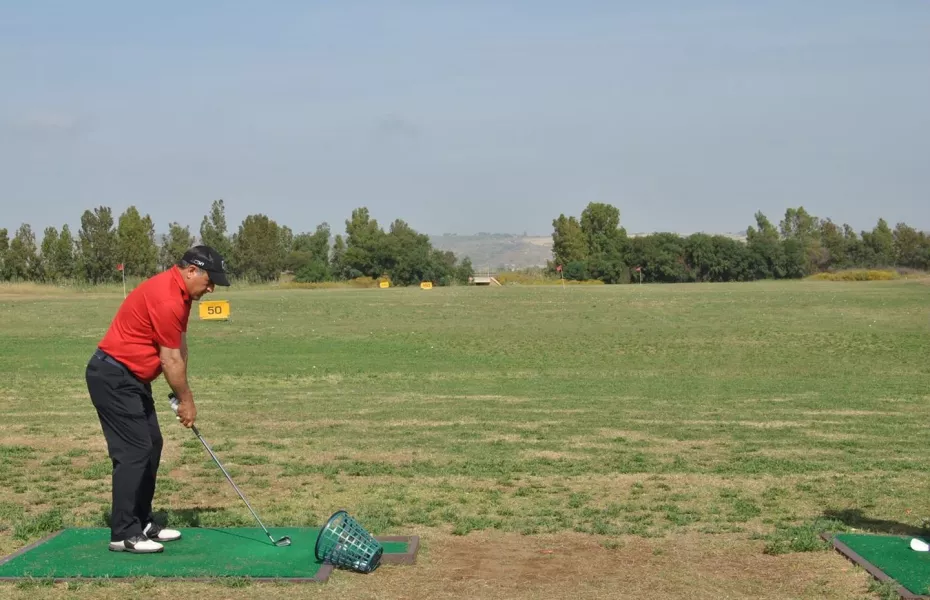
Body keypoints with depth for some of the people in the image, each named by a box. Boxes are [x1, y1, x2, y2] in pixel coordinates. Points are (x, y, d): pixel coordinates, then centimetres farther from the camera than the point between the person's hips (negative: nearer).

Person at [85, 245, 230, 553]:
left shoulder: (180, 292, 9)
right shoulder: (166, 299, -24)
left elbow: (180, 346, 11)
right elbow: (170, 360, -18)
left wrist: (182, 394, 7)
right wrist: (186, 400, -6)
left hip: (131, 377, 11)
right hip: (112, 377, -11)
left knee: (151, 446, 12)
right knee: (133, 451, -11)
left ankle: (142, 523, 20)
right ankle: (124, 534, -5)